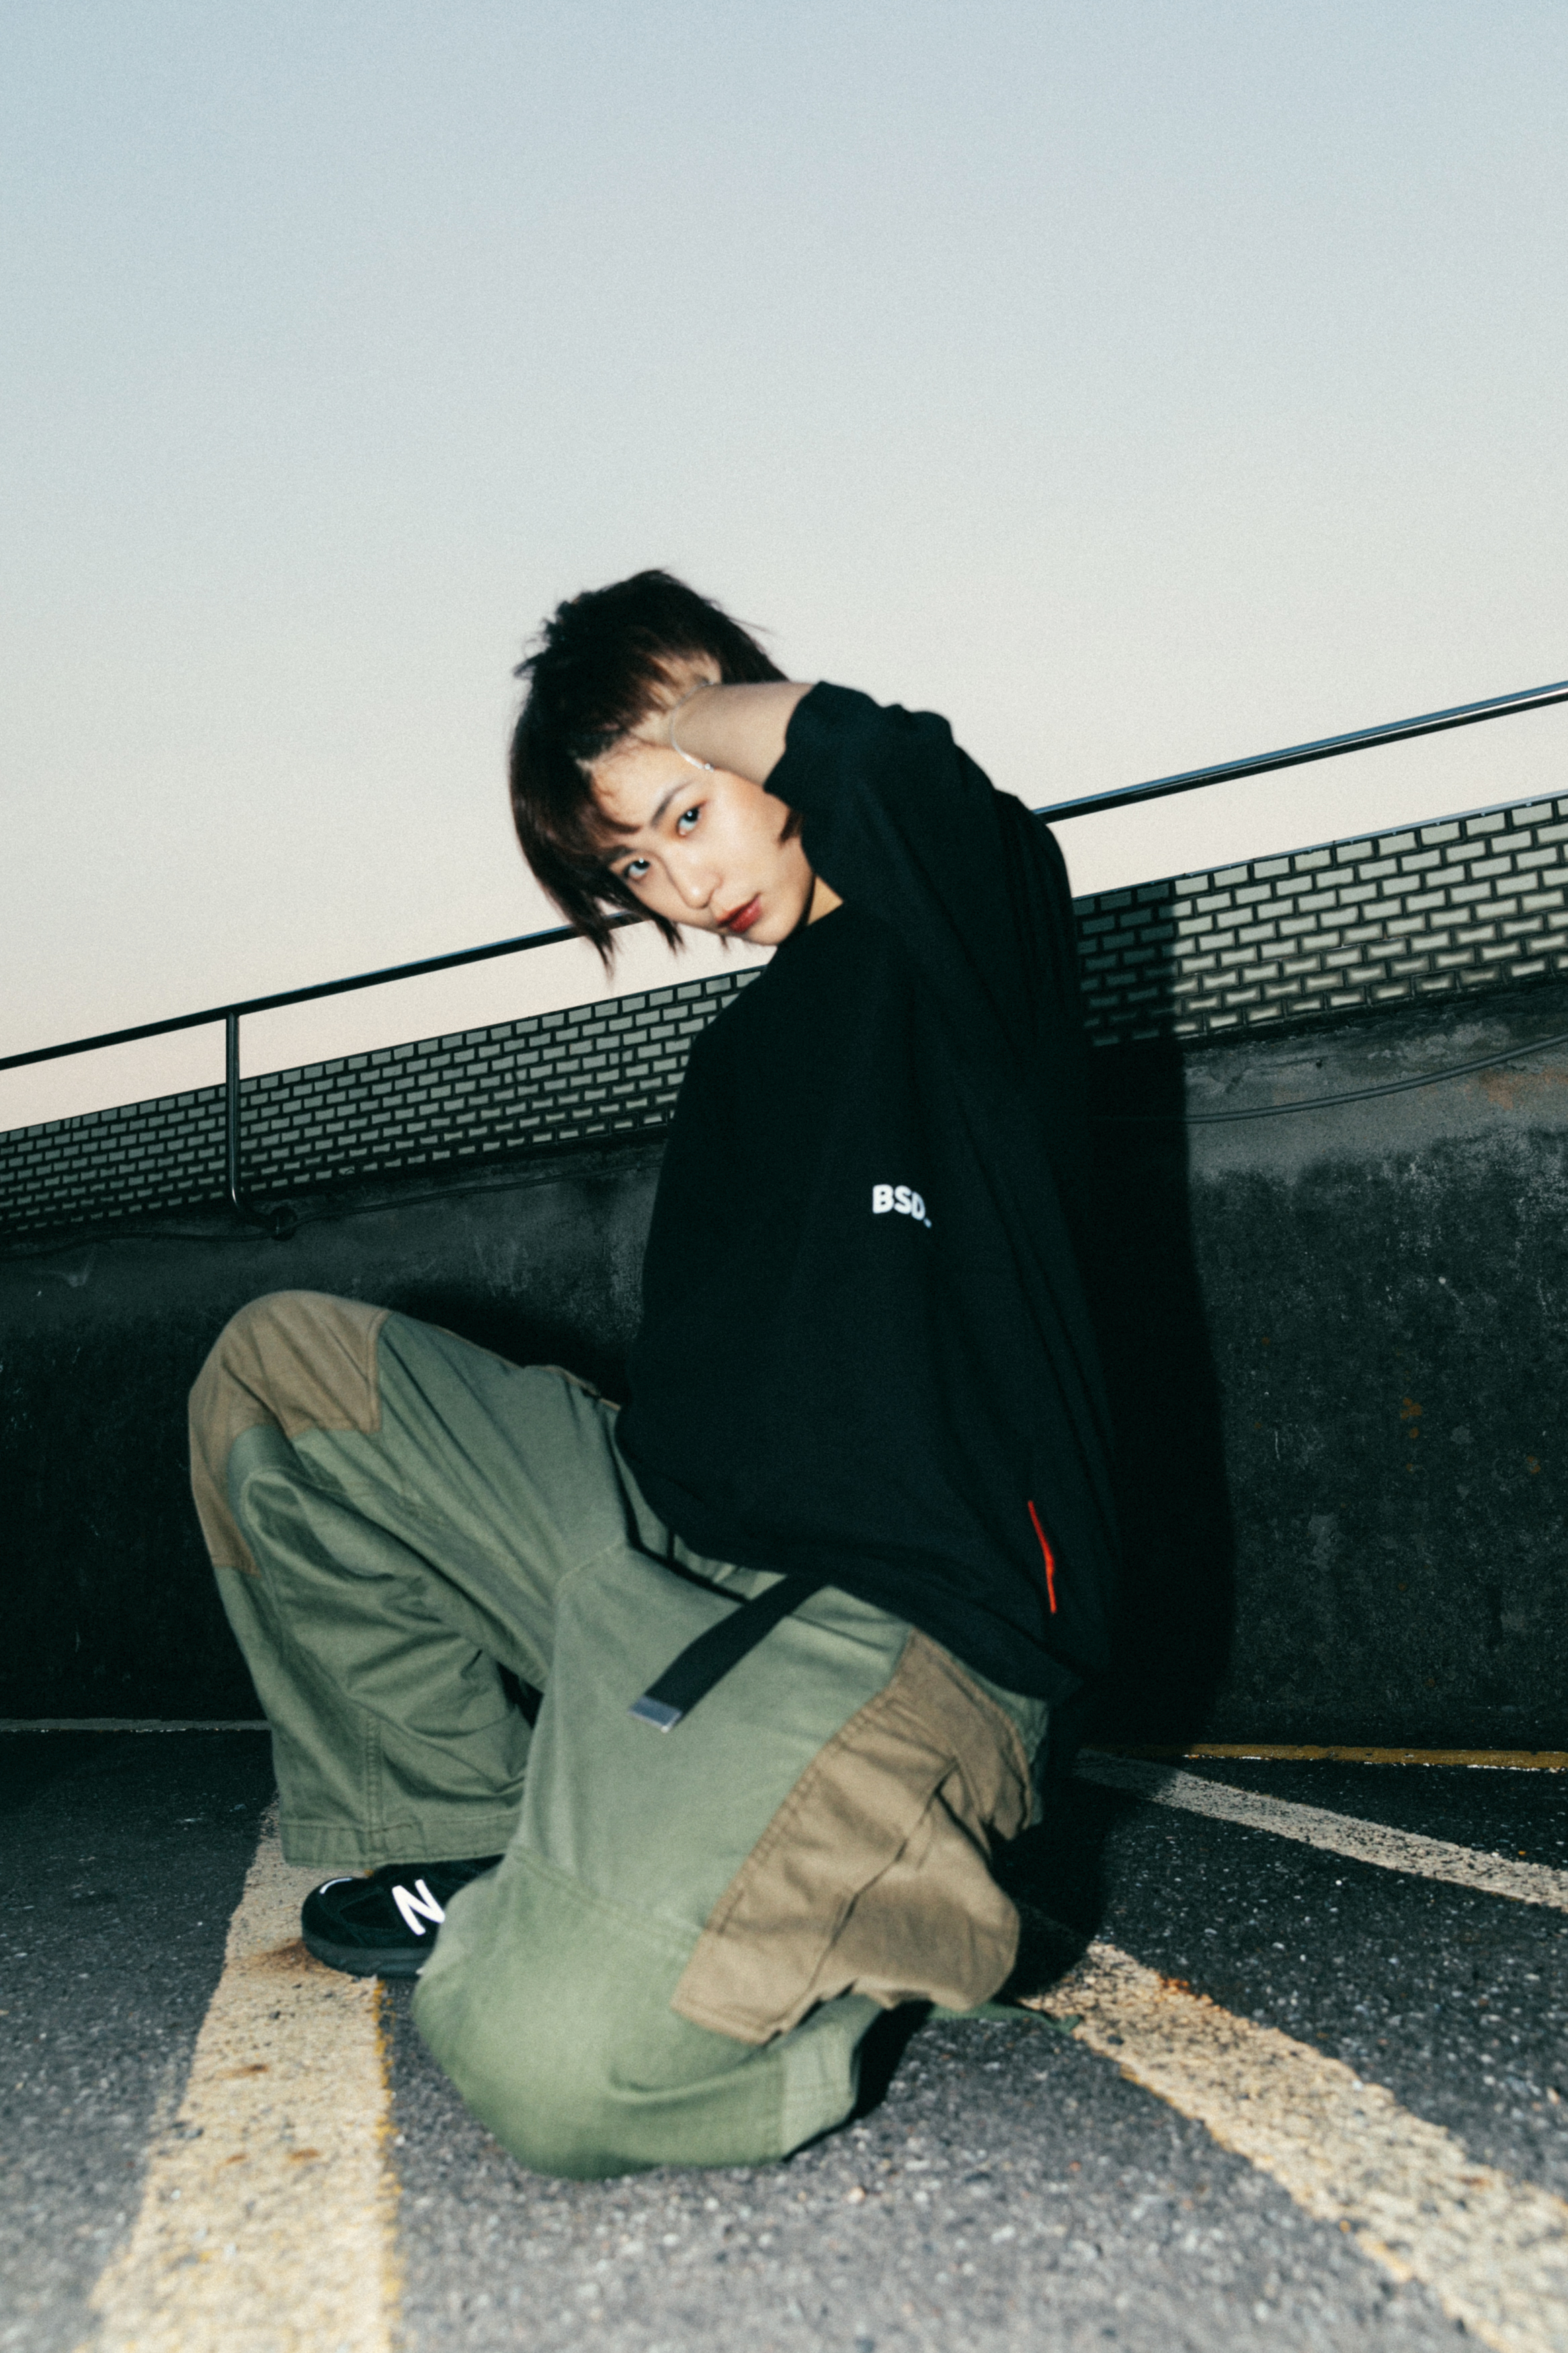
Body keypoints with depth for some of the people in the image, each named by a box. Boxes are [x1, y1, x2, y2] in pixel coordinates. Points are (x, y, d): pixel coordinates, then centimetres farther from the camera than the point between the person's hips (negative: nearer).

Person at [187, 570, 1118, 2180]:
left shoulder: (976, 919, -1)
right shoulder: (740, 1048, 20)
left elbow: (852, 748, -24)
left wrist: (693, 720, -5)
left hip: (902, 1622, -8)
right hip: (661, 1548, 8)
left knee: (554, 2056, -30)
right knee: (278, 1364, 11)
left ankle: (867, 1909, 2)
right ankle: (459, 1848, 15)